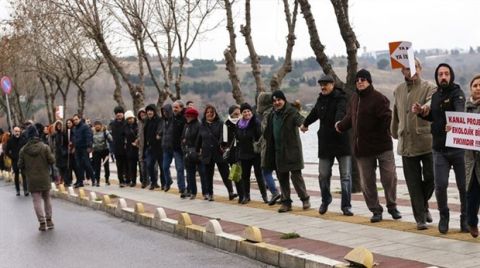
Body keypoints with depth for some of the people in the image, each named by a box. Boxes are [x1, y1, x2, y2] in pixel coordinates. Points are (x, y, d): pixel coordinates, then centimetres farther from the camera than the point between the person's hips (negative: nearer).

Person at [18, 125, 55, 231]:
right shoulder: (44, 147, -10)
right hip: (45, 179, 1)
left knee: (37, 201, 3)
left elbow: (20, 165, -3)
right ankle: (49, 220, 19)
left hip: (32, 180, -1)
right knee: (47, 199, 16)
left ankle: (42, 222, -2)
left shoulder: (23, 150, -6)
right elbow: (52, 160, -10)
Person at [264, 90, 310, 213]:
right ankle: (286, 202, 19)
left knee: (296, 175, -6)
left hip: (291, 150, -6)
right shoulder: (272, 115, 12)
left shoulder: (291, 112, -8)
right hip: (278, 151, 7)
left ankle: (305, 198, 11)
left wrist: (303, 124, -47)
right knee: (282, 177, 10)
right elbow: (268, 133, 21)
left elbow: (299, 119, -26)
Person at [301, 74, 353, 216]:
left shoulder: (341, 98, -9)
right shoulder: (321, 99, 11)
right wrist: (305, 123, 48)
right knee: (323, 175, 8)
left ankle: (346, 206, 5)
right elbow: (314, 113, 31)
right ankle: (325, 201, 31)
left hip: (342, 142, -5)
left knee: (346, 176, -2)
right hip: (325, 143, 5)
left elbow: (341, 111, -31)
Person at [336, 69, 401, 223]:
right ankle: (376, 210, 19)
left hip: (382, 146, -6)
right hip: (362, 148, 6)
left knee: (389, 177, -1)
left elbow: (387, 118, -20)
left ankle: (392, 207, 18)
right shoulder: (355, 99, 13)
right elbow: (350, 117, 28)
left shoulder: (378, 98, -11)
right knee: (367, 182, 8)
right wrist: (341, 126, 39)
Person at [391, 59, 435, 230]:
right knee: (414, 183, 3)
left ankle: (423, 204, 32)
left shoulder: (429, 87, -4)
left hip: (427, 141, -3)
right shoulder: (398, 91, 13)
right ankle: (420, 218, 12)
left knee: (430, 177, 2)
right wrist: (395, 134, 28)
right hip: (406, 143, 4)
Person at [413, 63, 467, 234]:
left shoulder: (457, 93, -8)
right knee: (440, 186, -2)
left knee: (463, 186, 4)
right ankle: (444, 215, 21)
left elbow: (460, 112, -29)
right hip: (439, 149, 4)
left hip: (458, 147, -4)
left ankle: (465, 218, 22)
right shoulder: (436, 95, 11)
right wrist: (421, 111, 5)